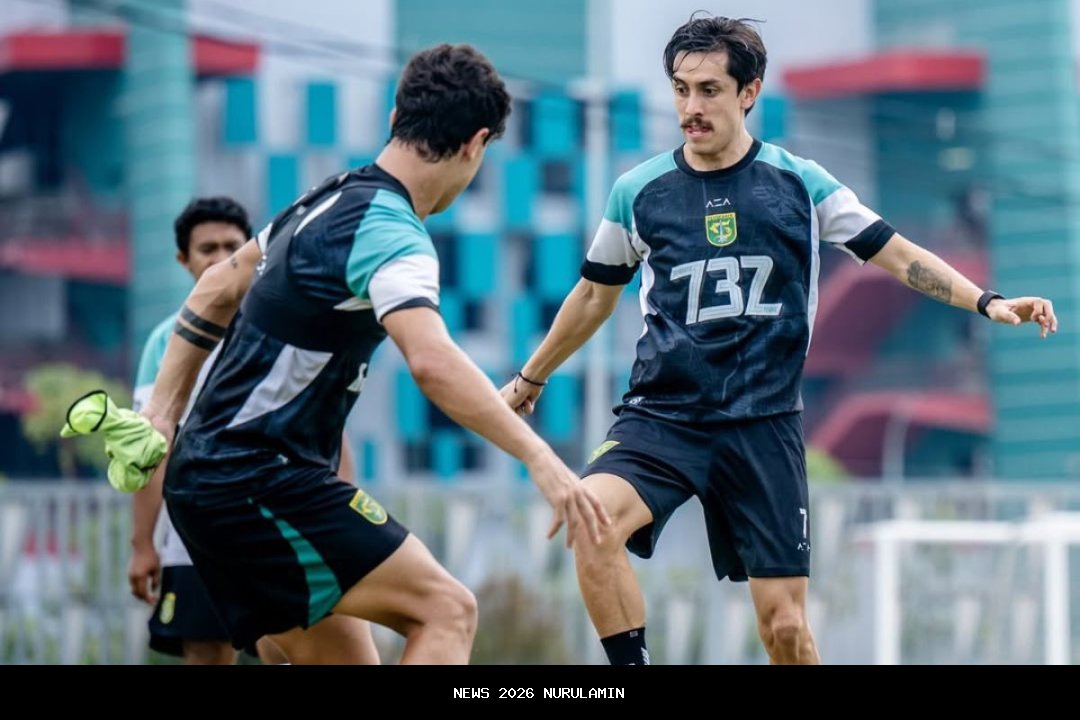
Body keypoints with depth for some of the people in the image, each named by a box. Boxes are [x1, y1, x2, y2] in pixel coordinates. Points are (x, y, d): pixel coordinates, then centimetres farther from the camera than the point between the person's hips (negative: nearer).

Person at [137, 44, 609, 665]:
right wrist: (539, 457, -37)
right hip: (259, 480, -10)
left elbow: (217, 292, 23)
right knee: (447, 611, -14)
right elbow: (432, 362, -34)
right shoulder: (388, 232, -17)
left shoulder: (329, 200, 13)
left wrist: (165, 409, 22)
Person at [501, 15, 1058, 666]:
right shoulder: (638, 192, 3)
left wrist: (988, 302, -7)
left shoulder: (798, 183, 1)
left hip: (763, 426, 0)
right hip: (661, 416, 1)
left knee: (784, 625, -3)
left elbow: (897, 255, 5)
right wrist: (531, 378, 28)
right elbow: (596, 295, 19)